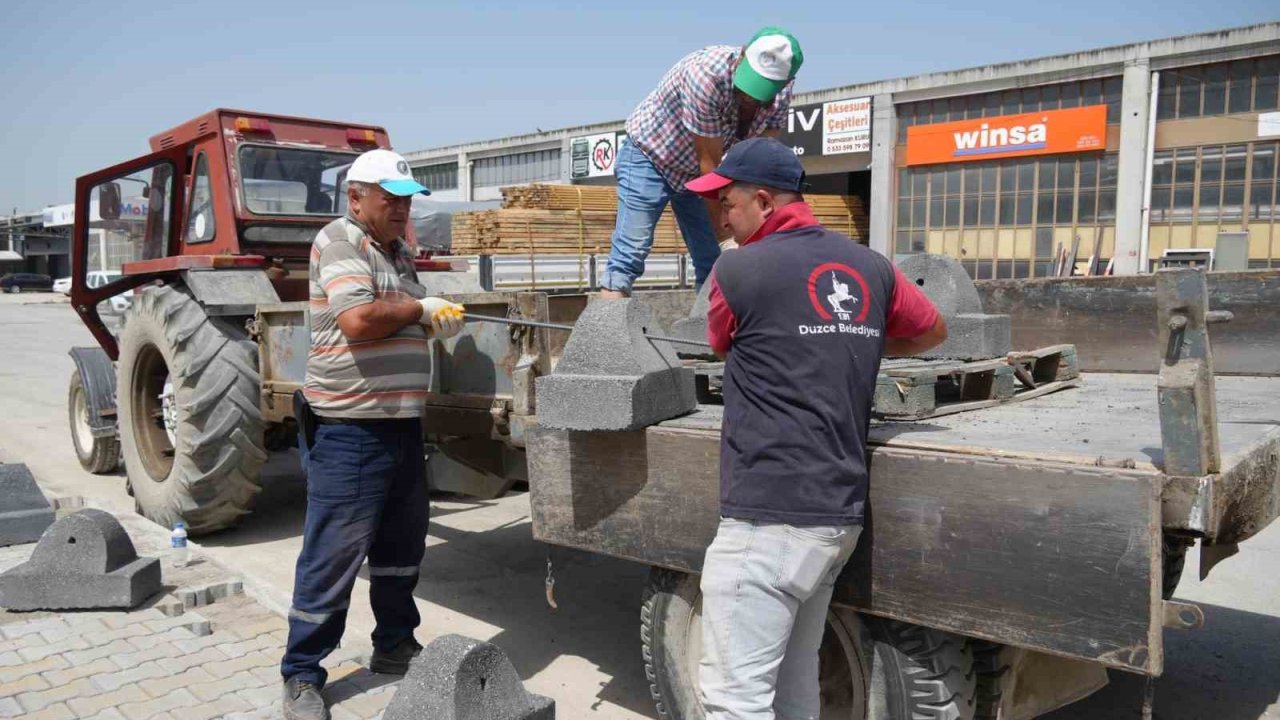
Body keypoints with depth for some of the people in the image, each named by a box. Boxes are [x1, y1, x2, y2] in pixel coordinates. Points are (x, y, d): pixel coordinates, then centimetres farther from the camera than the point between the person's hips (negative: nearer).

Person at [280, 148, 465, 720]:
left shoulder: (399, 254, 16)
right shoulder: (339, 240, -10)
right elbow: (358, 319, -24)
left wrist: (438, 321, 0)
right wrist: (420, 309, -10)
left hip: (401, 424, 9)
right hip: (349, 430, -9)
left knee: (402, 544, 18)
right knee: (333, 556, -1)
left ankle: (394, 646, 34)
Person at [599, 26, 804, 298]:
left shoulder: (780, 94, -15)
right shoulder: (707, 74, -33)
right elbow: (709, 161, -27)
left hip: (696, 171, 6)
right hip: (649, 155, -6)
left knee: (712, 263, 2)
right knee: (630, 254, -18)